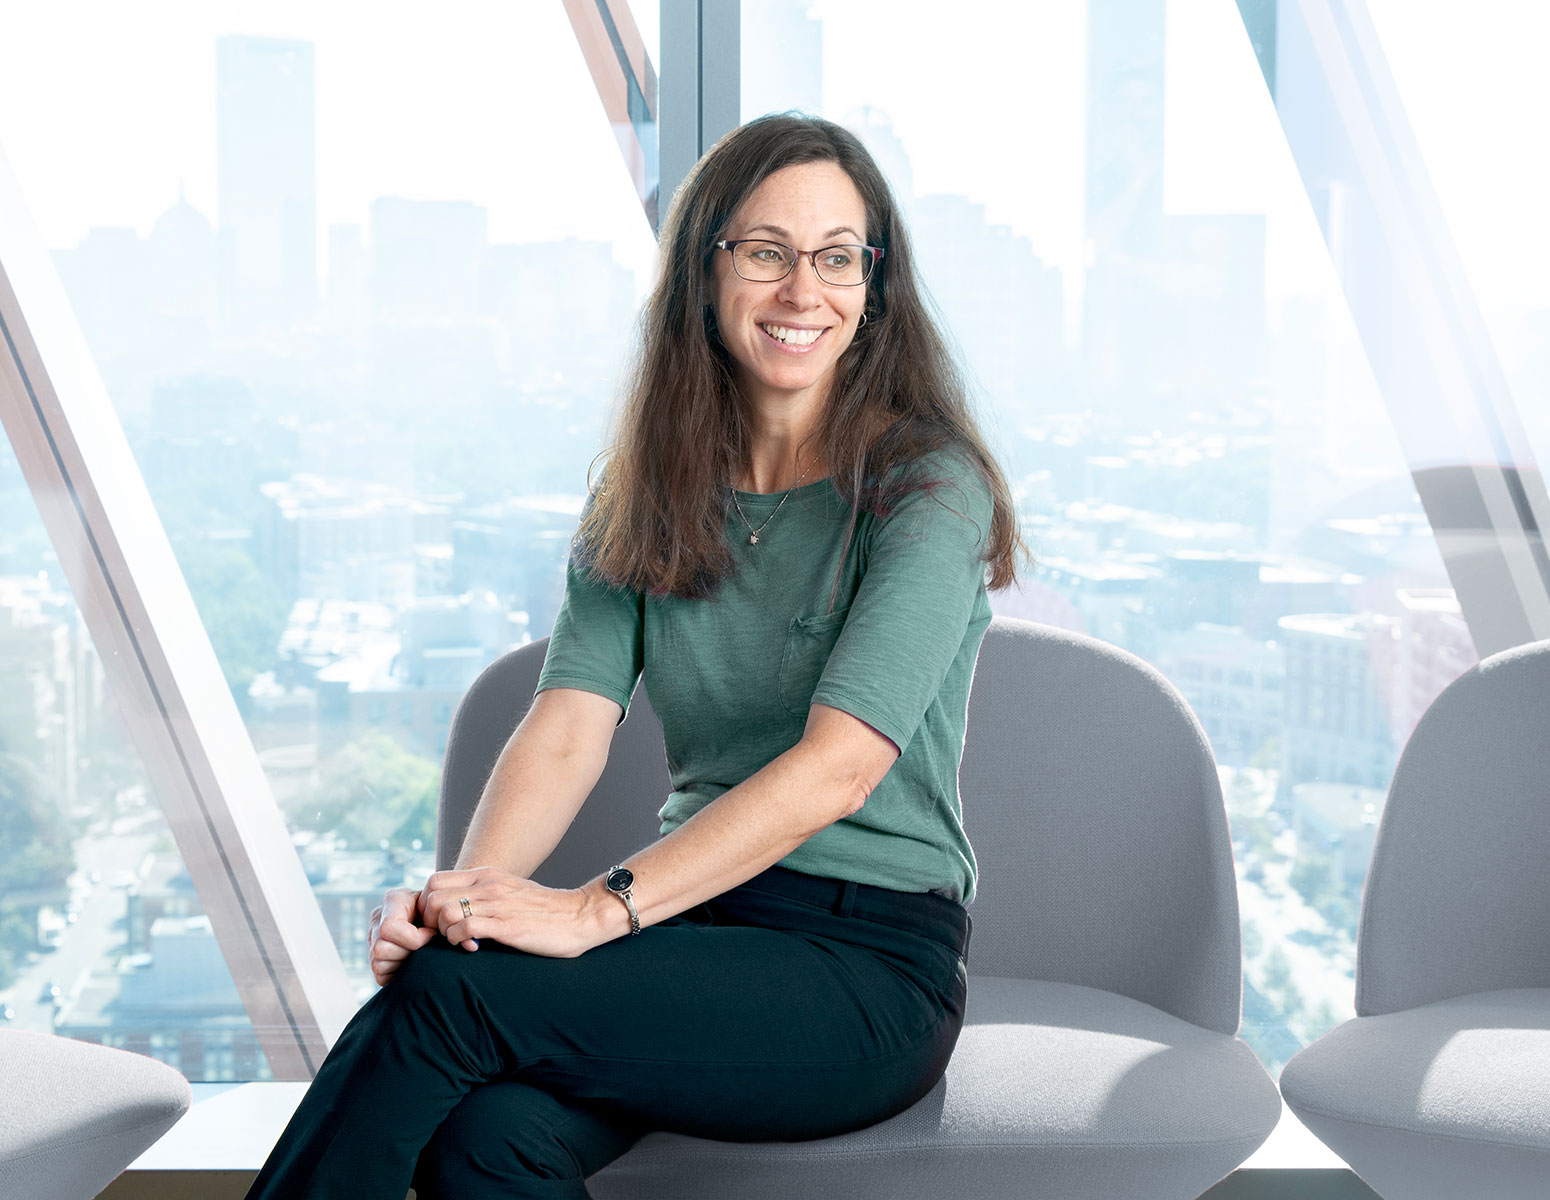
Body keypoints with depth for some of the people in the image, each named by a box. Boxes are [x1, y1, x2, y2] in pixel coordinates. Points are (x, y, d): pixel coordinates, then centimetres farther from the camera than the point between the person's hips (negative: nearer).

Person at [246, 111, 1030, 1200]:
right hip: (701, 922, 4)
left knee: (449, 993, -25)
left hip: (873, 959, -4)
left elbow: (840, 766, -20)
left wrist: (599, 908, -28)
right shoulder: (648, 492, 10)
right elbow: (568, 727, -2)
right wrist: (468, 892, -22)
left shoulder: (925, 486, -8)